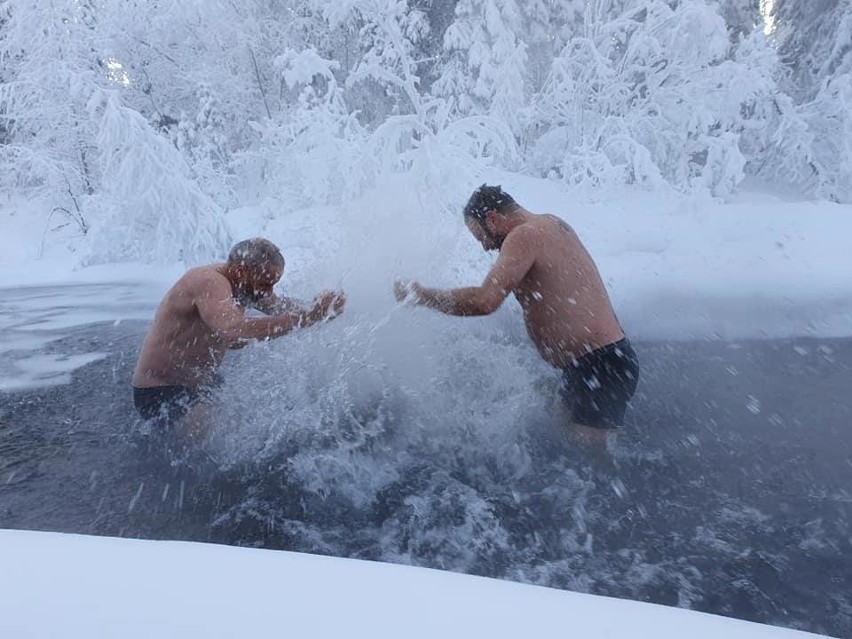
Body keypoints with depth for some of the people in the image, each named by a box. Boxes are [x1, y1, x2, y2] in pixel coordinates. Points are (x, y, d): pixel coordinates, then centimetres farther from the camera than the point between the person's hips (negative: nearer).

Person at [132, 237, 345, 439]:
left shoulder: (243, 285, -4)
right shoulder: (209, 283, -31)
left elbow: (279, 306, 9)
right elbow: (236, 331, -49)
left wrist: (312, 307, -14)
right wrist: (309, 317, -51)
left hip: (199, 383, 9)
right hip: (159, 393, -9)